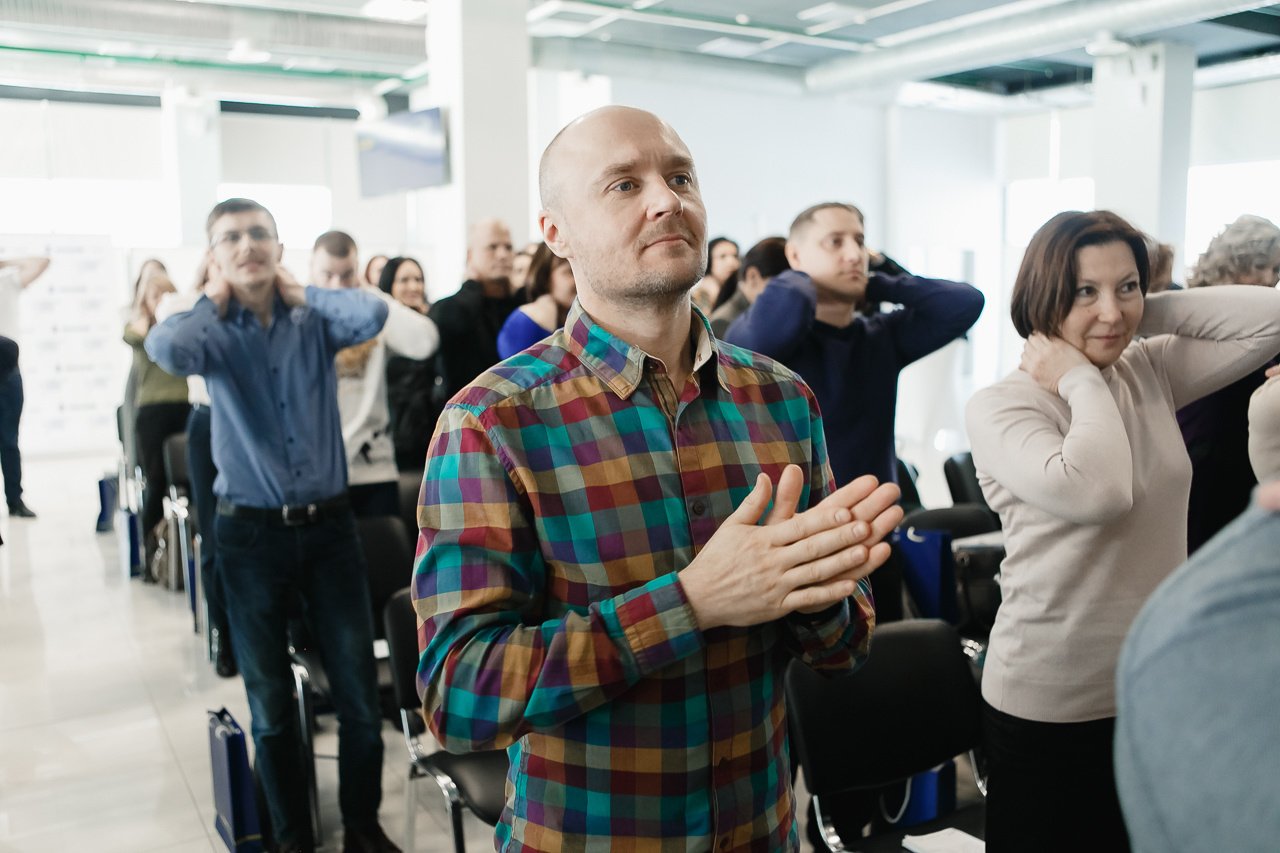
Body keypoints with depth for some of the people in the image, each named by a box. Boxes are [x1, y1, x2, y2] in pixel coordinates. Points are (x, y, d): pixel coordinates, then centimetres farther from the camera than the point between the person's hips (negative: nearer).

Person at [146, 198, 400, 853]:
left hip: (328, 524, 1)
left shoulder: (314, 321, 2)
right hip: (251, 533, 0)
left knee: (359, 694, 6)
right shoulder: (216, 332, -1)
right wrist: (215, 300, -7)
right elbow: (166, 348, -24)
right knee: (271, 705, 12)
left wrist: (299, 293, -5)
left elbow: (372, 314, -20)